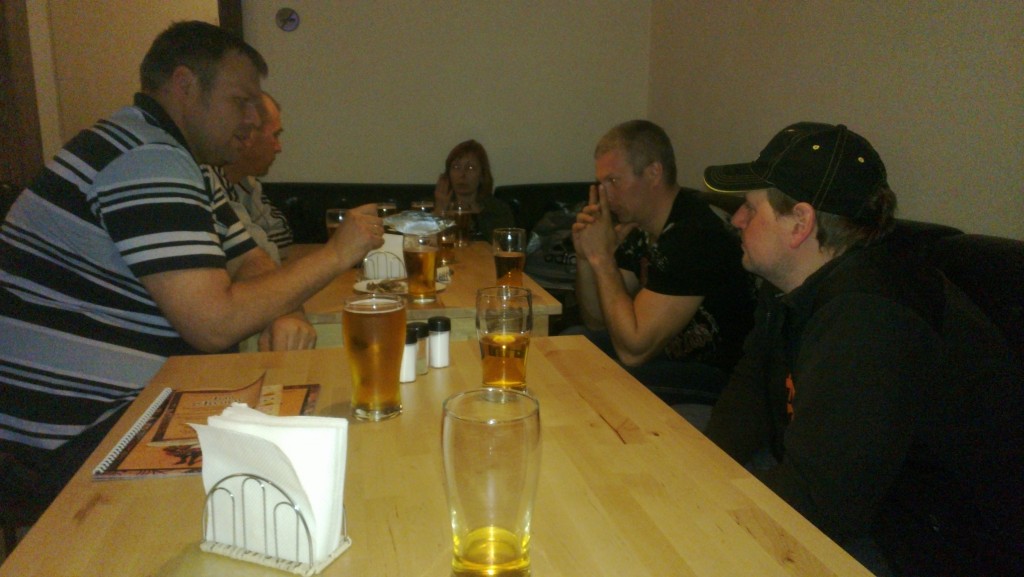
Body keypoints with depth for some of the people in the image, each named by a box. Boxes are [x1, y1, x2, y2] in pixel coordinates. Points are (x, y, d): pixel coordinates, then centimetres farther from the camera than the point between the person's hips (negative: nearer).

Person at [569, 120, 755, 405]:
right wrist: (586, 257, -11)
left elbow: (633, 349, -29)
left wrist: (601, 256, -24)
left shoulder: (694, 235, -28)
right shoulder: (642, 226, 2)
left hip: (715, 379, -9)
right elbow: (597, 321, 6)